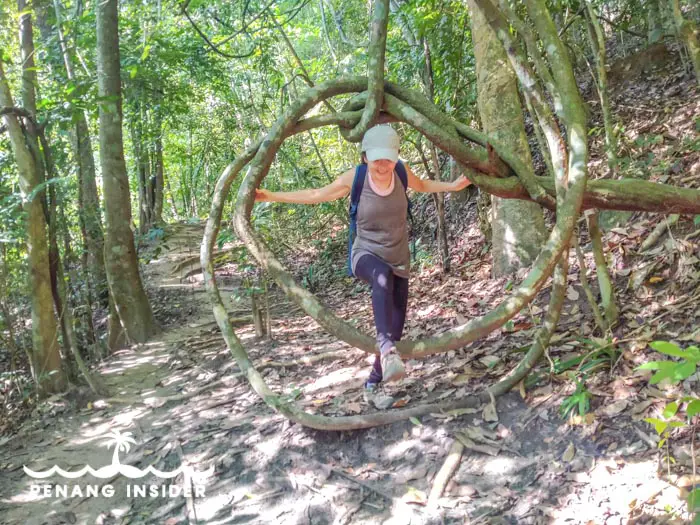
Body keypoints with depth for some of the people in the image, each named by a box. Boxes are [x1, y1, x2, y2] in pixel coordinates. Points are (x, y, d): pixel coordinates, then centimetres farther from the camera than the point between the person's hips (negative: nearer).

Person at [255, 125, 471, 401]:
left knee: (396, 327, 7)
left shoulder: (401, 171, -10)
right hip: (366, 254, -3)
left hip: (398, 259, 4)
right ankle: (385, 346, -51)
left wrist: (453, 185, 6)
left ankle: (376, 376, 31)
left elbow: (422, 186, 16)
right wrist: (271, 196, -6)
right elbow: (317, 195, -3)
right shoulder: (355, 177, -16)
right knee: (382, 277, -42)